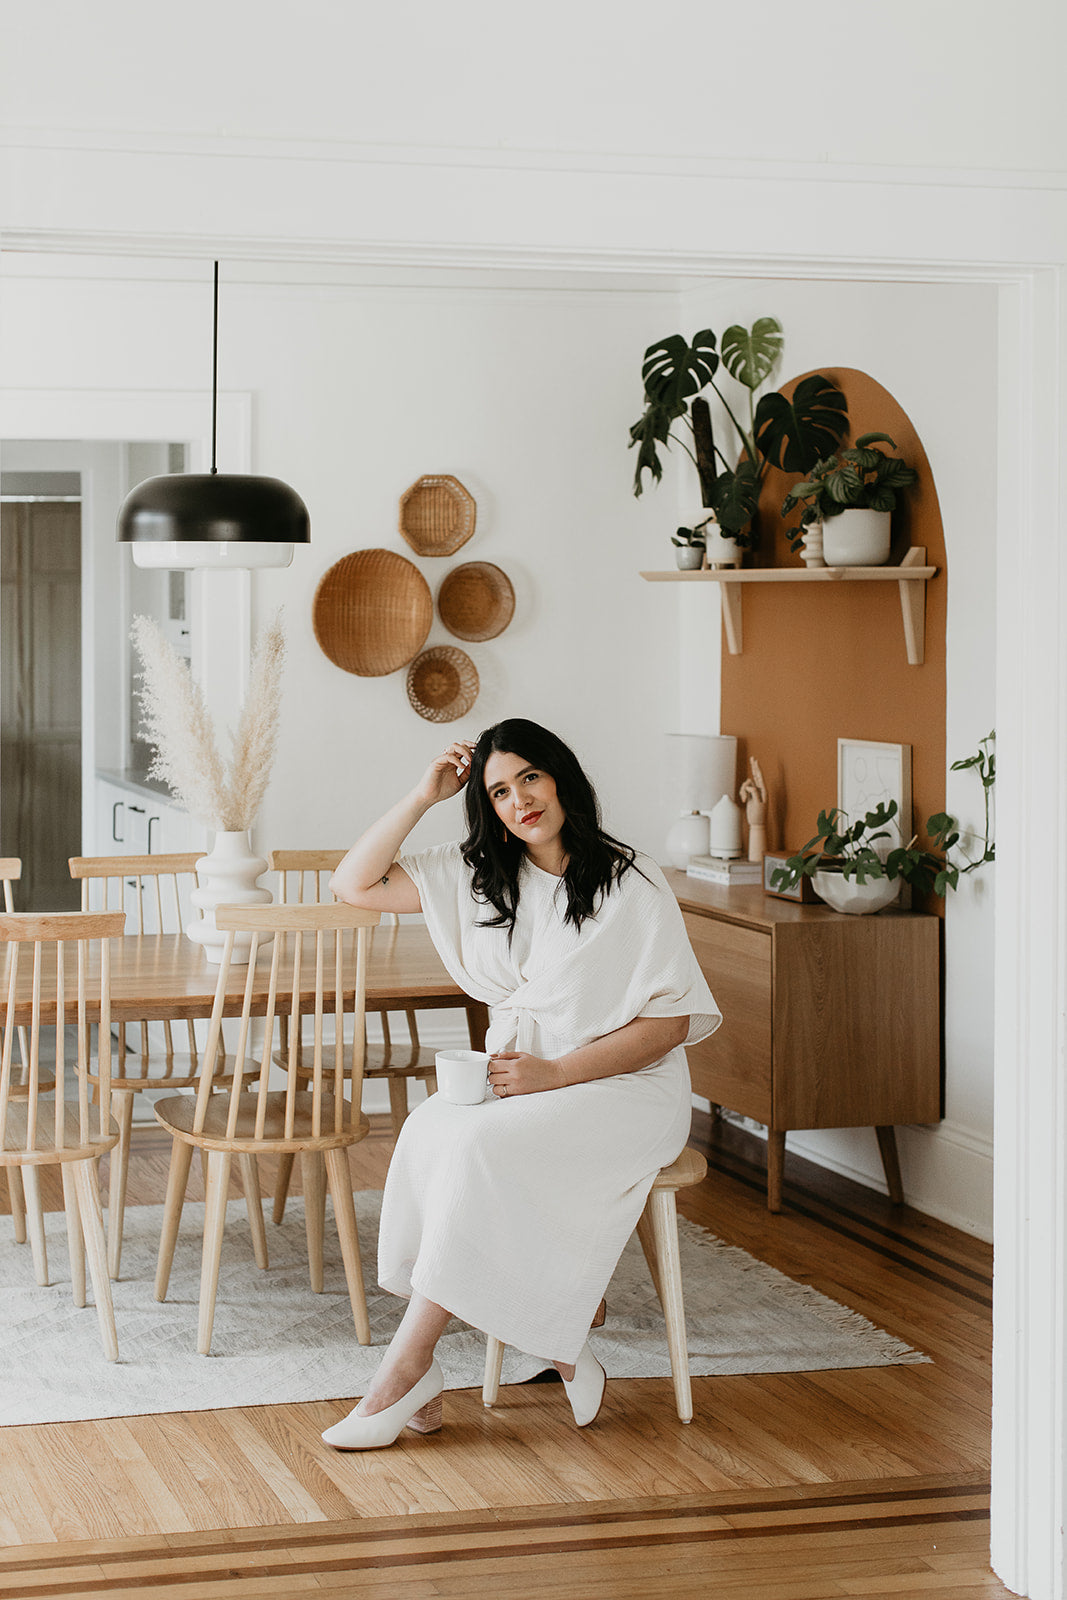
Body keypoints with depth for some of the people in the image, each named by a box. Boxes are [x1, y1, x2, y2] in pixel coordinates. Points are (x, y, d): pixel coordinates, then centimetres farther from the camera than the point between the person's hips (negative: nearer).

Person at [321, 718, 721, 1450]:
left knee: (483, 1144, -31)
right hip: (518, 1079, 5)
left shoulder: (632, 883, -6)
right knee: (431, 1131, -27)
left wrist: (556, 1073, -18)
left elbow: (670, 1021, -9)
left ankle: (411, 1362, -24)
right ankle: (555, 1347, -23)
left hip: (623, 1087, -5)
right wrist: (425, 796, 2)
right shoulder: (480, 877, 10)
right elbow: (356, 883, 9)